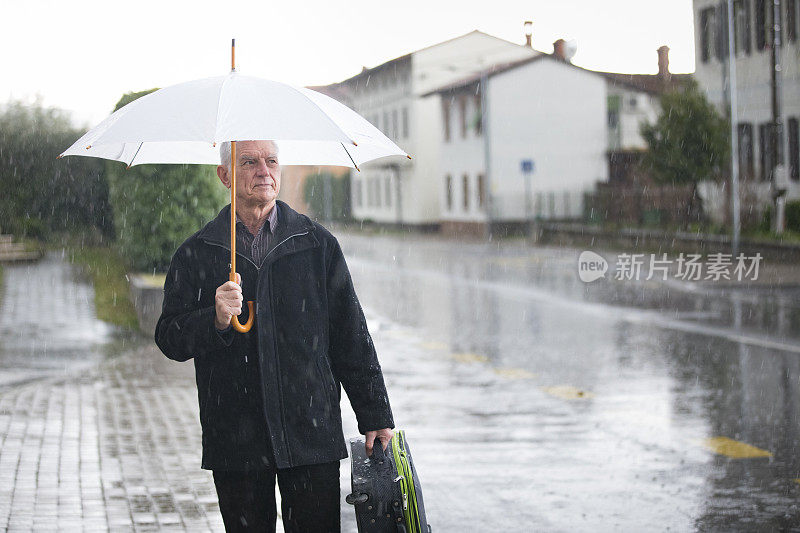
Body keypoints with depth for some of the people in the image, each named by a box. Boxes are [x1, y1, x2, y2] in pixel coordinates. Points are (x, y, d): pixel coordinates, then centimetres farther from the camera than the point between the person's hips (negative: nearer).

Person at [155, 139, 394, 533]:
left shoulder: (318, 244, 8)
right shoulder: (196, 255, 7)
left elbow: (352, 338, 9)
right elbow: (169, 339, 1)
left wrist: (375, 418, 5)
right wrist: (216, 321, -18)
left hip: (312, 437, 0)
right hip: (235, 442, 0)